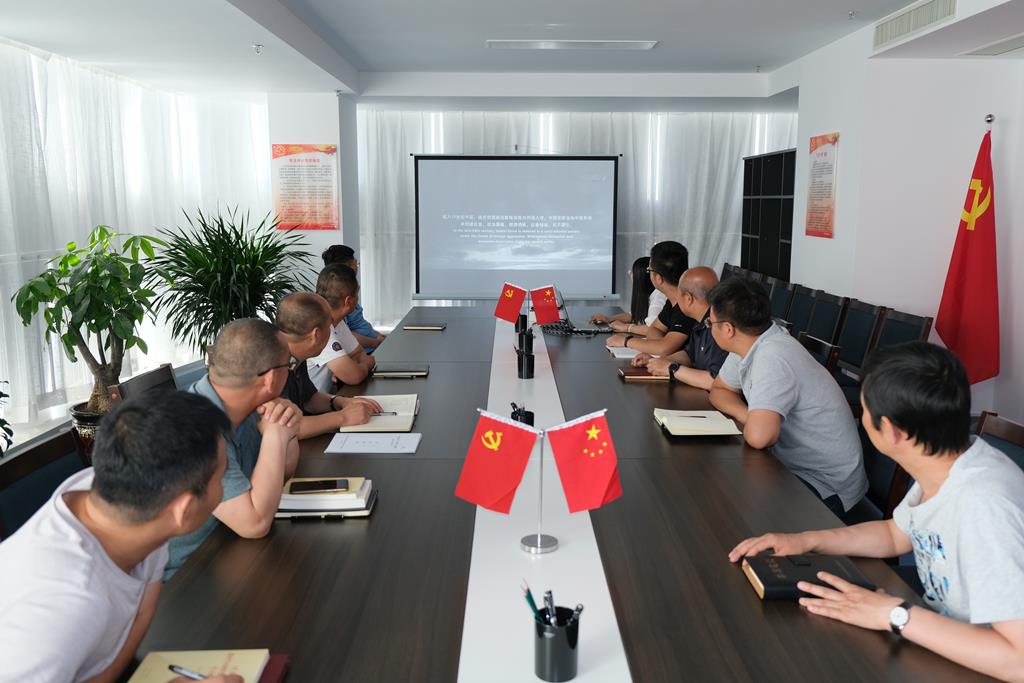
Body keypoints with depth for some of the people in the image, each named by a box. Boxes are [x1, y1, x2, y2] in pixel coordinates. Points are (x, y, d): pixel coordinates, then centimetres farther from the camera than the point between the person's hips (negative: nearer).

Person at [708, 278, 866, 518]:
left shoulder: (772, 358, -28)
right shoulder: (751, 345, -1)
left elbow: (759, 436, -39)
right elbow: (719, 390, 13)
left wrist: (747, 424, -14)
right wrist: (749, 416, -8)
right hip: (793, 467, 8)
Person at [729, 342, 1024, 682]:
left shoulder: (983, 505, -32)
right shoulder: (945, 462, -8)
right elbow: (896, 534, 10)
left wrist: (896, 615, -26)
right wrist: (807, 540, -3)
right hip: (940, 640, 6)